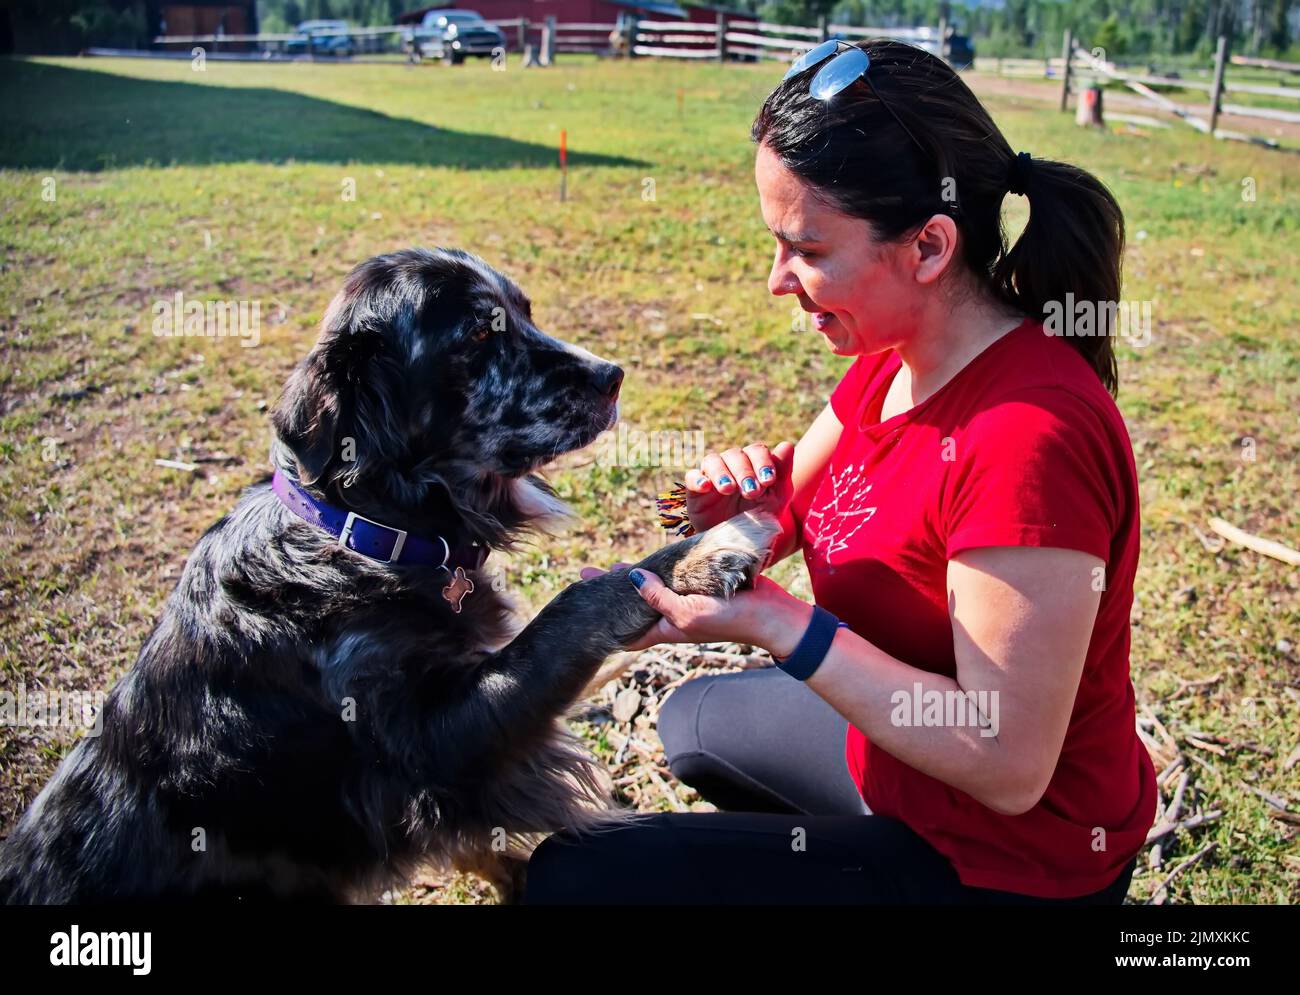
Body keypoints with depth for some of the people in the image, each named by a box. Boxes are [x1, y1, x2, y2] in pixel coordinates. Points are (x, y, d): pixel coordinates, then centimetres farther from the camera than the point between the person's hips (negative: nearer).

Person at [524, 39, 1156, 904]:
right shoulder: (894, 360, -6)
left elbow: (1007, 766, -29)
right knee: (696, 722, 30)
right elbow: (793, 506, 7)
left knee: (576, 872, -9)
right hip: (899, 752, 8)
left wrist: (772, 620, -30)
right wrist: (741, 507, -17)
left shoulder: (1031, 437, -34)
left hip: (1007, 859, -8)